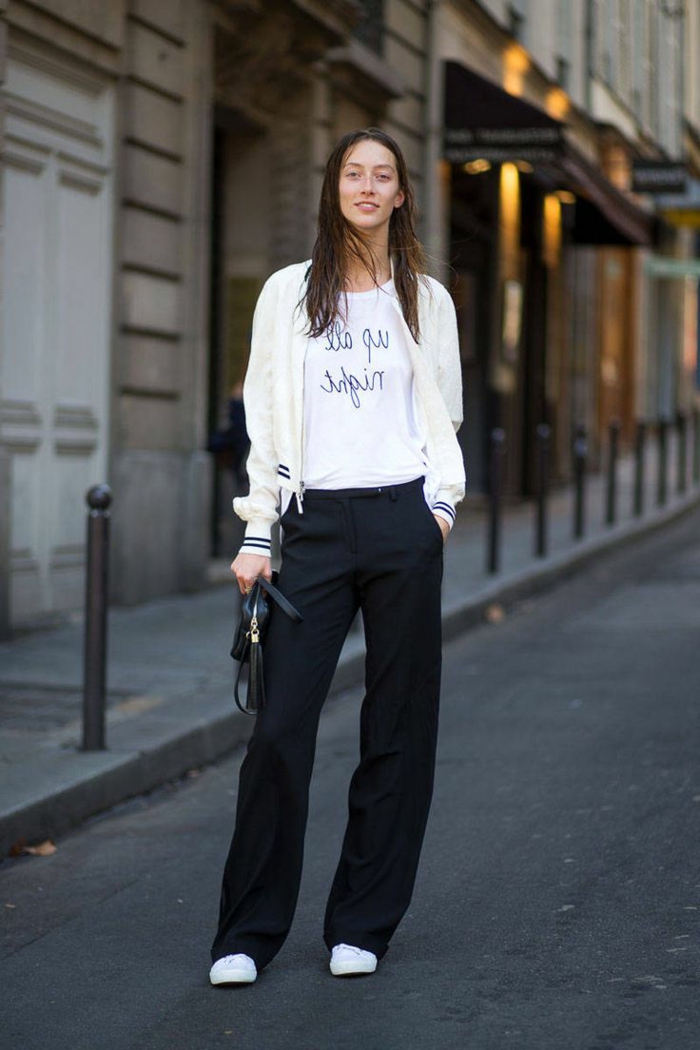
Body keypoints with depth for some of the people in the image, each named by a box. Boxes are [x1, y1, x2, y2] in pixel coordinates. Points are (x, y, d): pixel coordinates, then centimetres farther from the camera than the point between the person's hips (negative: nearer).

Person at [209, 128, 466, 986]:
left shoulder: (426, 299, 11)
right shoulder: (288, 294, 8)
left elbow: (444, 414, 16)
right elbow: (266, 416, 6)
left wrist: (443, 502, 0)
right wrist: (257, 531, 0)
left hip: (403, 521, 1)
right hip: (314, 523, -1)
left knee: (397, 728, 2)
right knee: (280, 727, -7)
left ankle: (363, 924, 12)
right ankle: (248, 932, 1)